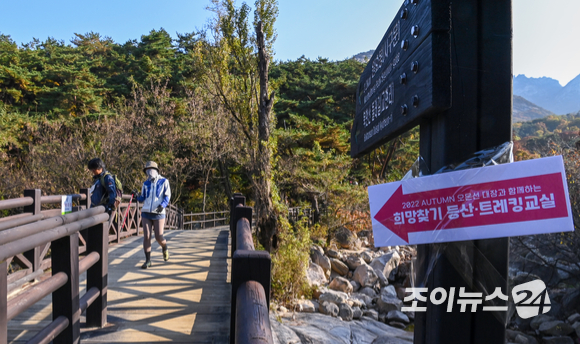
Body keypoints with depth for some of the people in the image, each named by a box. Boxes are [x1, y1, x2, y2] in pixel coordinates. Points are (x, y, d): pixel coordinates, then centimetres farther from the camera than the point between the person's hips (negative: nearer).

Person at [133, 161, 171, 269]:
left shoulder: (164, 182, 1)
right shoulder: (145, 184, 10)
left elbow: (167, 196, -2)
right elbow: (143, 198, 14)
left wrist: (163, 205, -20)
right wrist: (136, 196, -7)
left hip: (158, 214, -3)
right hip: (146, 213, 3)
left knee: (158, 237, -3)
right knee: (146, 237, -2)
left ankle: (165, 248, 31)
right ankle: (148, 261, 6)